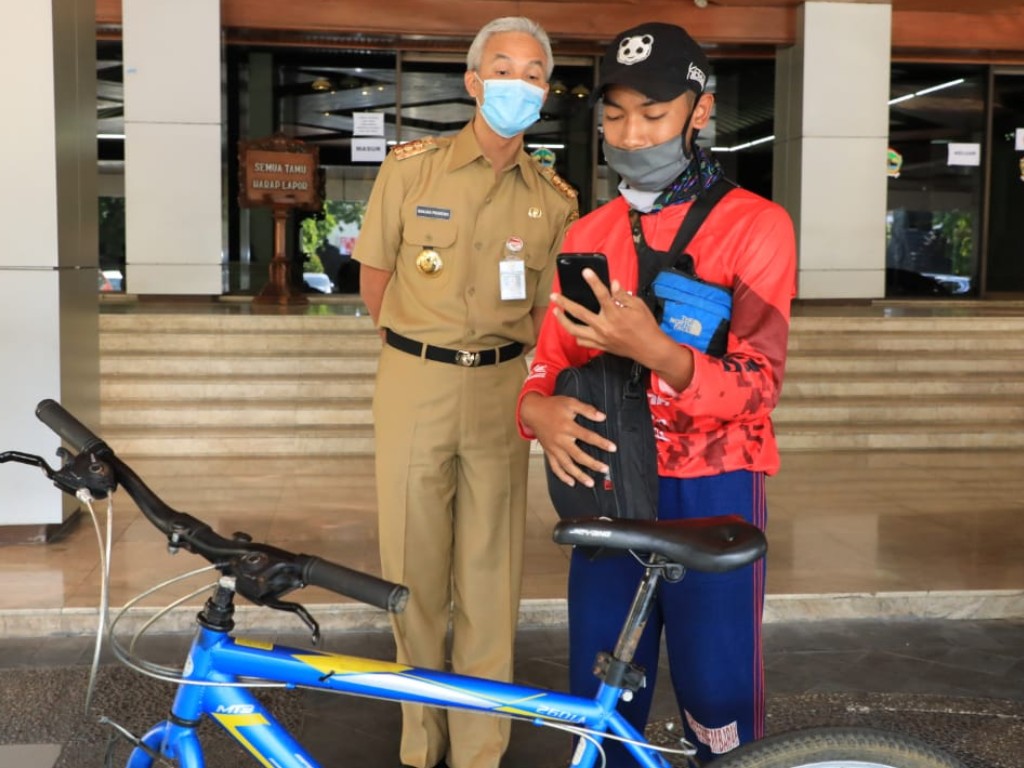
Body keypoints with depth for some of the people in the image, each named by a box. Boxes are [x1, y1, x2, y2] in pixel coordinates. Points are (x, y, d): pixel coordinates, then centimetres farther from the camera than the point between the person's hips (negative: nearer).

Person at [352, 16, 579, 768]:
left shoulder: (554, 198, 3)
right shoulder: (412, 167, -1)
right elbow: (375, 281, 7)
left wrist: (498, 364, 2)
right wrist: (429, 349, 11)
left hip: (500, 388, 1)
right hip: (413, 384, -1)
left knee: (490, 572, 5)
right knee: (414, 564, 6)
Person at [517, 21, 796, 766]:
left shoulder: (754, 224, -6)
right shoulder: (586, 235, 11)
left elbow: (757, 387, -14)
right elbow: (551, 364, 8)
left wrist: (651, 349, -32)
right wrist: (540, 409, -16)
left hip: (710, 497, -4)